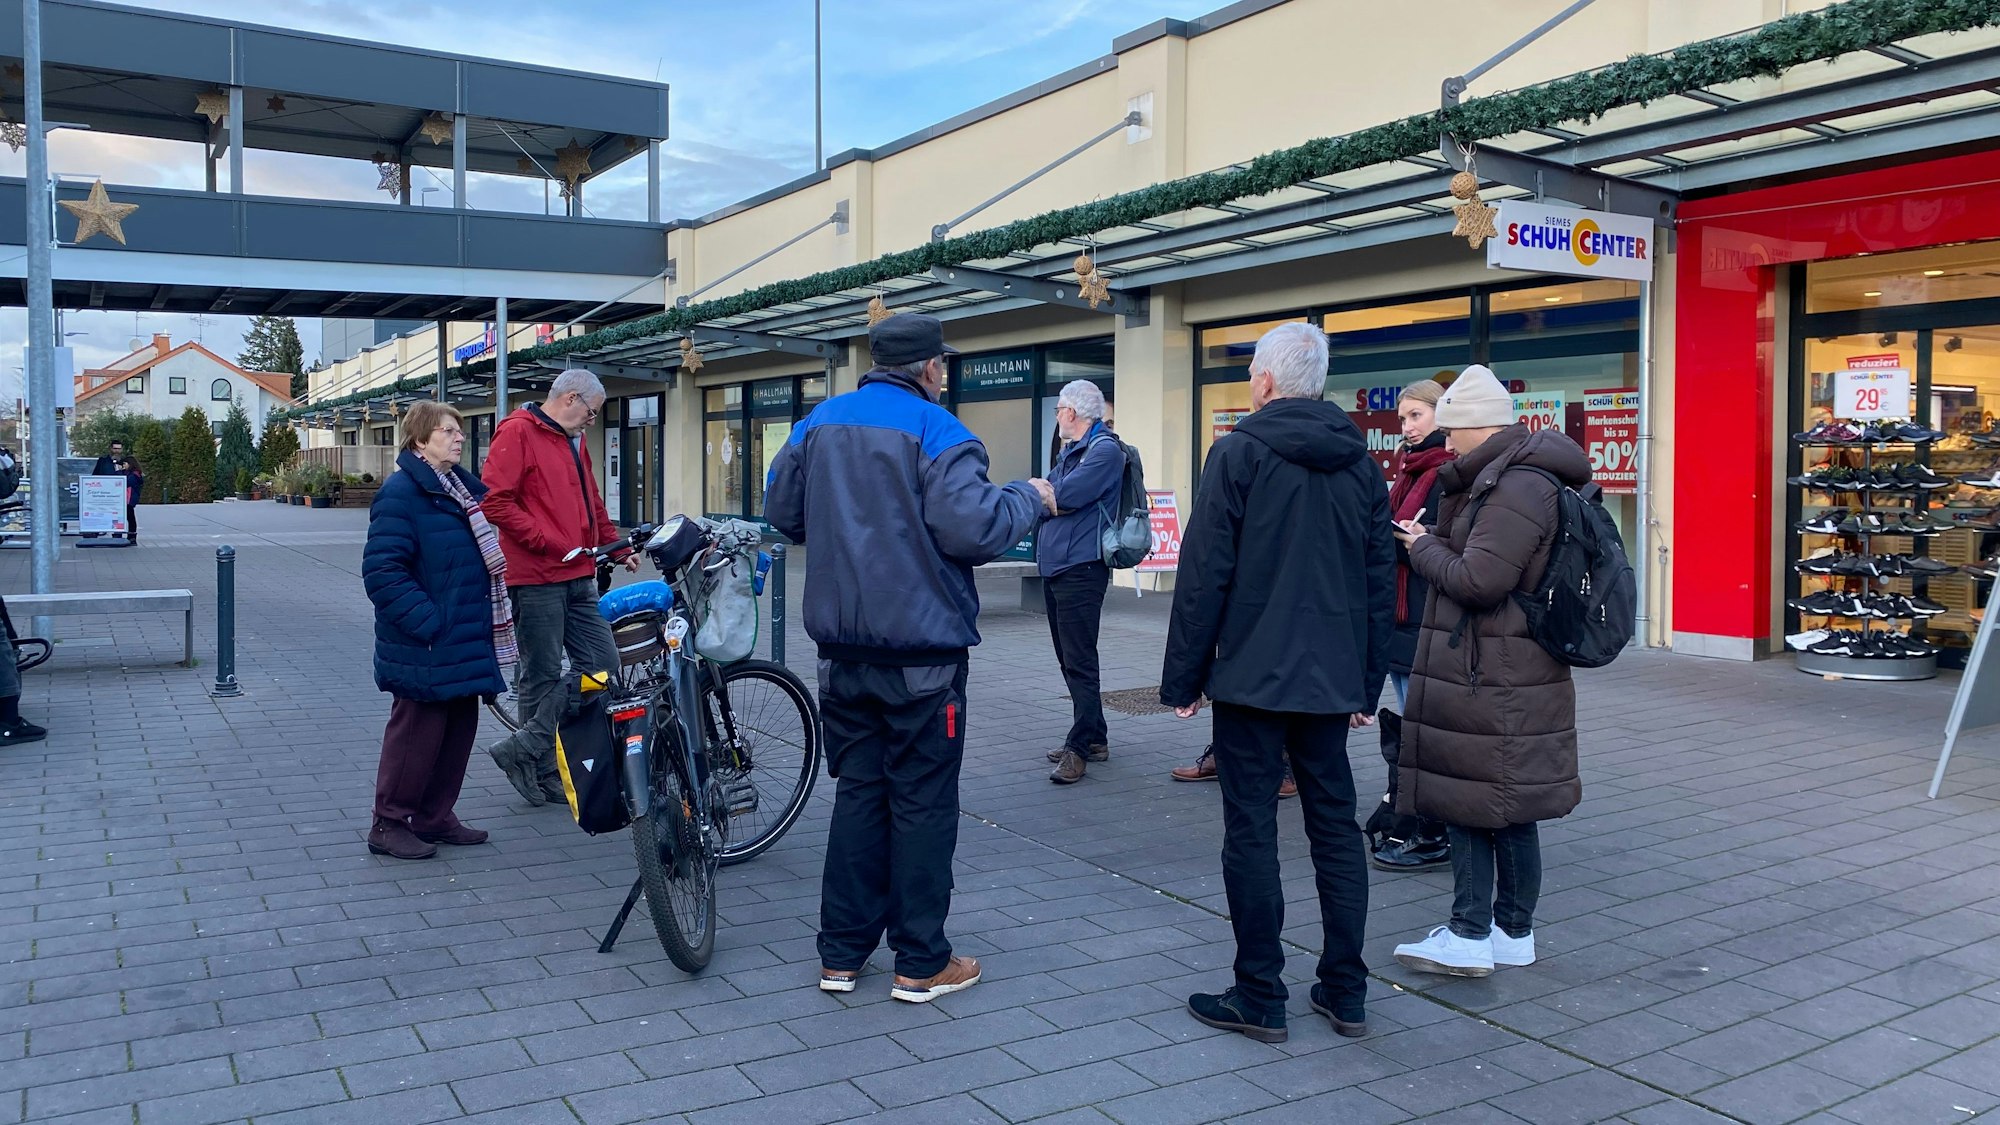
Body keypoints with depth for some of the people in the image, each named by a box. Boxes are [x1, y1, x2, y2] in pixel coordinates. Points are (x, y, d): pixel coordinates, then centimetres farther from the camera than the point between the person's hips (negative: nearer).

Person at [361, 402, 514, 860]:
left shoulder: (462, 488, 14)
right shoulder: (401, 492, -14)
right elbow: (382, 570, -21)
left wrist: (497, 611, 16)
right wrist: (426, 623, -22)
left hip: (465, 642, 9)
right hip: (424, 648, -9)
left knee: (460, 728, 13)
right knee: (417, 731, -1)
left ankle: (435, 817, 25)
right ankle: (390, 823, 13)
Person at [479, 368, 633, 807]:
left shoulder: (574, 442, 21)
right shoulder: (517, 433, -7)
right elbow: (496, 502, -16)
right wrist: (551, 542, -17)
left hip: (578, 578, 9)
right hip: (537, 578, -9)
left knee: (603, 664, 3)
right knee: (544, 677, -1)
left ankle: (525, 751, 9)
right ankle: (544, 773, 11)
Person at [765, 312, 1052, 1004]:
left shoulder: (820, 423, 7)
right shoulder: (935, 431, -12)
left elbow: (782, 512, 14)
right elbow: (973, 530, -22)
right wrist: (1029, 498, -4)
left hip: (842, 649, 6)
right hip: (921, 651, -6)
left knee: (857, 791, 15)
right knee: (923, 802, 4)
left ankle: (841, 953, 20)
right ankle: (921, 963, 11)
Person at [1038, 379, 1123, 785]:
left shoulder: (1105, 449, -11)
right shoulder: (1070, 451, 21)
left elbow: (1065, 496, -19)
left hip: (1081, 567, -10)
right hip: (1055, 566, 10)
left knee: (1079, 661, -7)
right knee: (1070, 659, 13)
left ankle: (1081, 745, -3)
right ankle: (1093, 738, 21)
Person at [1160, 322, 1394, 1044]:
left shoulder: (1239, 453, -8)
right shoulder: (1360, 462, 9)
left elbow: (1204, 576, -11)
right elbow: (1381, 581, 11)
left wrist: (1182, 678, -4)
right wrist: (1368, 683, 17)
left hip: (1252, 678, -5)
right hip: (1331, 681, 6)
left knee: (1251, 832, 2)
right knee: (1336, 827, 12)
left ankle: (1259, 1000, 8)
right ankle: (1346, 993, 19)